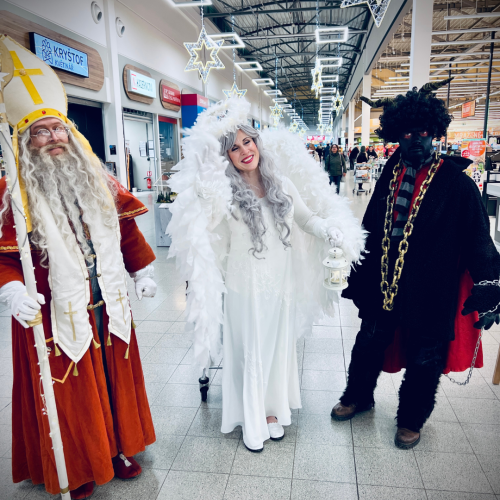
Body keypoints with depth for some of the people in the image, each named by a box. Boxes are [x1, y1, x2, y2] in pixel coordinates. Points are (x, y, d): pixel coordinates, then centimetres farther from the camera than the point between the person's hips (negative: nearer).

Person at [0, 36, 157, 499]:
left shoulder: (98, 181, 7)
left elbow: (126, 228, 12)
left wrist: (142, 270, 9)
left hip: (108, 305, 4)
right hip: (55, 313, -4)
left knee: (114, 379, 16)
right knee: (70, 391, 8)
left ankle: (118, 449, 38)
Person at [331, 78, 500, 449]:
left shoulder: (456, 182, -10)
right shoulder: (390, 175, 3)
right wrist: (358, 276, 13)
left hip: (430, 292, -4)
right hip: (383, 284, 4)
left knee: (424, 358, 13)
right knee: (370, 343, 19)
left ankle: (412, 419, 38)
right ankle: (358, 396, 45)